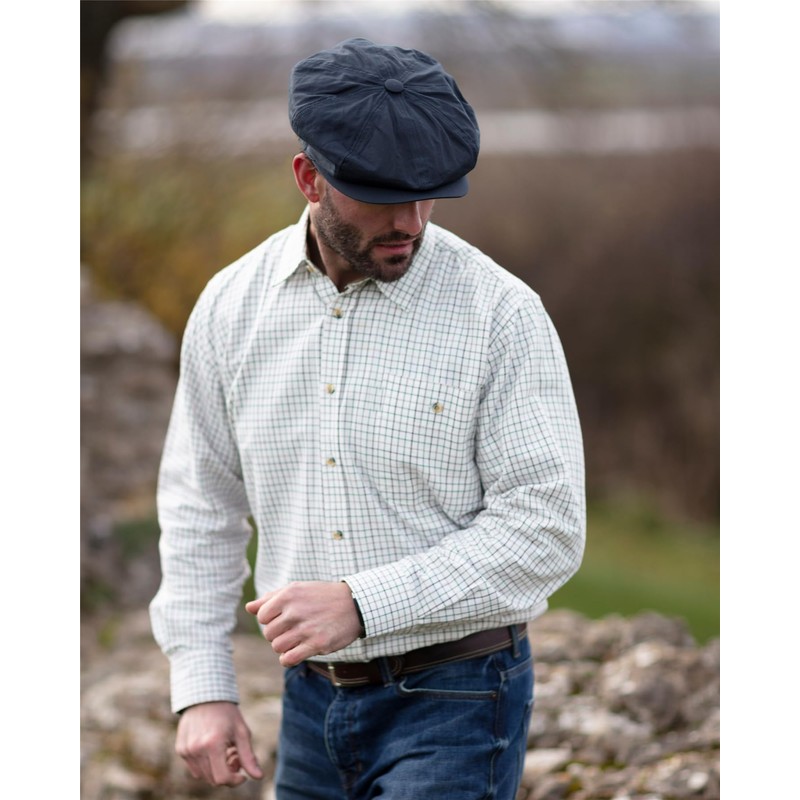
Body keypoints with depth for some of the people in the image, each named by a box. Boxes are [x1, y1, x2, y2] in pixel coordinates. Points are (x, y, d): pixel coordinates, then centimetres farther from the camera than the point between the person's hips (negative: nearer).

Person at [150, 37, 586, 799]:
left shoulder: (500, 312, -11)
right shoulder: (232, 307, 2)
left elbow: (544, 526, -15)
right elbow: (200, 506, 11)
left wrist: (363, 606, -22)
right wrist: (201, 686, 4)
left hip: (451, 705, -5)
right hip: (312, 698, 5)